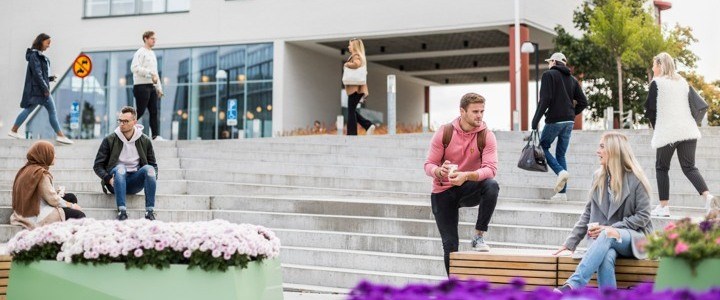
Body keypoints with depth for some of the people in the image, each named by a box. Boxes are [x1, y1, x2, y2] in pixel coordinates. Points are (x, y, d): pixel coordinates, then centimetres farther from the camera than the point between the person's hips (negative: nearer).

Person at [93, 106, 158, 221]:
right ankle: (122, 211, -43)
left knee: (148, 168, -28)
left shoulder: (145, 141, 7)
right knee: (120, 168, -33)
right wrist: (108, 178, -16)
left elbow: (153, 165, 12)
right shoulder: (110, 140, 2)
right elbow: (98, 165, 2)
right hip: (116, 183, -1)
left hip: (134, 182, 1)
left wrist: (153, 176, -11)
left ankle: (150, 211, -33)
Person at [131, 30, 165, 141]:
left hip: (151, 86, 8)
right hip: (142, 86, -8)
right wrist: (151, 74, -21)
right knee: (140, 111, -8)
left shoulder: (152, 53, 20)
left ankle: (156, 135, 1)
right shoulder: (140, 52, -6)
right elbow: (134, 68, -20)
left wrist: (159, 88, 18)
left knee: (154, 112, 2)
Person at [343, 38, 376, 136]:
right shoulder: (360, 56, 19)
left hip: (355, 88, -9)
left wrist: (347, 64, -15)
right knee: (352, 110, 13)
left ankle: (352, 134, -3)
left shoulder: (356, 56, -10)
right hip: (355, 88, 9)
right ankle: (369, 125, 4)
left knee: (351, 111, -5)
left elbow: (356, 64, -34)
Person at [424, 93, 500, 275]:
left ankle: (479, 236, -20)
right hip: (443, 193, 0)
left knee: (491, 186, -33)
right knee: (450, 245, -2)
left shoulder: (486, 136, -11)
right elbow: (429, 165, -9)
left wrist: (467, 176, -41)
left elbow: (491, 168, -23)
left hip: (469, 189, 0)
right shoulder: (444, 133, -10)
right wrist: (439, 171, -34)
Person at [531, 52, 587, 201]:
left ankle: (561, 172, -12)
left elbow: (545, 99, -14)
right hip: (569, 122, 6)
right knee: (561, 154, 10)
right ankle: (562, 192, 6)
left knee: (543, 147, 11)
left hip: (554, 120, -6)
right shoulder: (572, 79, 14)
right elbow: (583, 102, 9)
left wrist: (535, 120, -12)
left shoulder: (549, 75, -4)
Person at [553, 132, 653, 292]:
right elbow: (588, 213, 12)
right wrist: (570, 243, 5)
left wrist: (612, 228, -15)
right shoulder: (598, 177, 9)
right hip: (604, 239, 3)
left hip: (633, 239, -3)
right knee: (606, 257, -35)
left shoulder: (636, 179, -3)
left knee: (607, 235, -38)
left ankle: (573, 285, -50)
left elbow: (642, 216, -5)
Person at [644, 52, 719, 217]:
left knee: (661, 168, 10)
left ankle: (663, 206, 6)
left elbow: (650, 110, -4)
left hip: (667, 132, -5)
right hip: (688, 130, 5)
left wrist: (655, 125, 12)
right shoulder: (683, 82, 14)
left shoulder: (656, 83, -3)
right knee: (689, 167, 7)